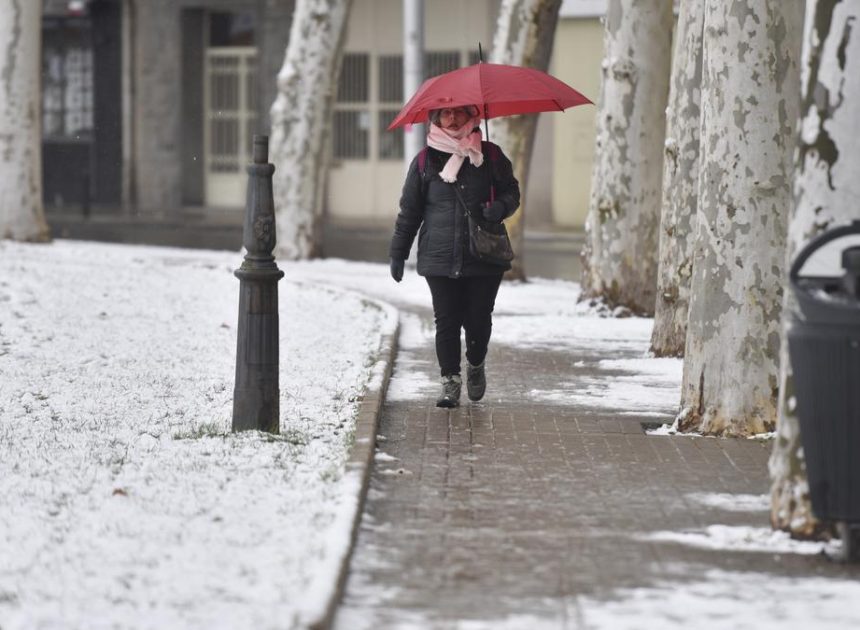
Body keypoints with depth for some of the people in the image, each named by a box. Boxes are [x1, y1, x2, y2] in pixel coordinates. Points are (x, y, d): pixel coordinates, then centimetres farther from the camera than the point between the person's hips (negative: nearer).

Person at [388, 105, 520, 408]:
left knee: (479, 319, 2)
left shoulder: (490, 155, 5)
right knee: (447, 321, -3)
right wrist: (398, 254, 8)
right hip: (440, 257, 0)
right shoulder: (425, 161, 5)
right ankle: (450, 380, 8)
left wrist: (501, 206, -11)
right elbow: (409, 210, 9)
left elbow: (511, 190, 13)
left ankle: (476, 365, 30)